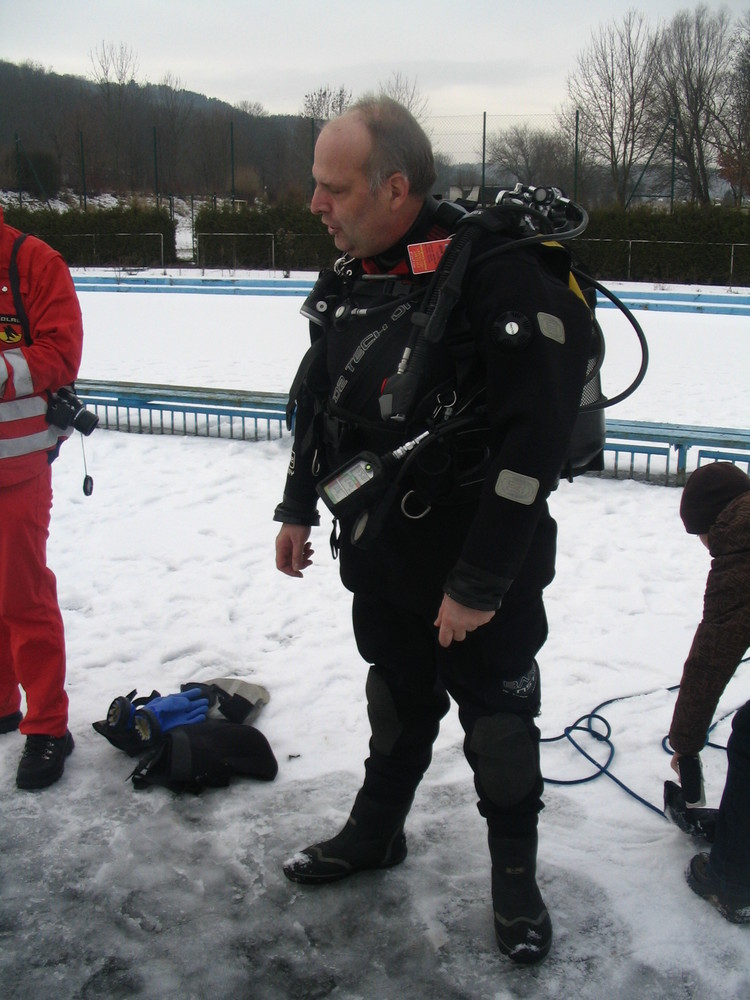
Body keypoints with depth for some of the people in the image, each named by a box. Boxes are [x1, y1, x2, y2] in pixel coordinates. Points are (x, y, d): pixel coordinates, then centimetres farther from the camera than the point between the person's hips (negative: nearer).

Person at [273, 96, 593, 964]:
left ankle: (515, 878, 33)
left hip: (485, 573, -6)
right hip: (381, 558, 6)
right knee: (397, 707, 24)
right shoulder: (349, 280, 2)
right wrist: (299, 508, 17)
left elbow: (536, 440, -25)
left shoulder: (502, 277, -23)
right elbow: (316, 402, 16)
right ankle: (374, 835, 45)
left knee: (498, 729, 11)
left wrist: (479, 582, -22)